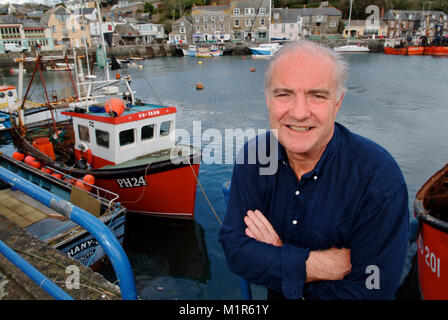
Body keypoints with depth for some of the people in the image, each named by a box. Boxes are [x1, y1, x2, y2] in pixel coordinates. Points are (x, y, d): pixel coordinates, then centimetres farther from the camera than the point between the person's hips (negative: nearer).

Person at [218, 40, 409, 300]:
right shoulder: (254, 156, -10)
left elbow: (369, 291, -19)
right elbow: (234, 248, -12)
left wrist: (277, 257, -16)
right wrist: (313, 265, -23)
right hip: (275, 297, 3)